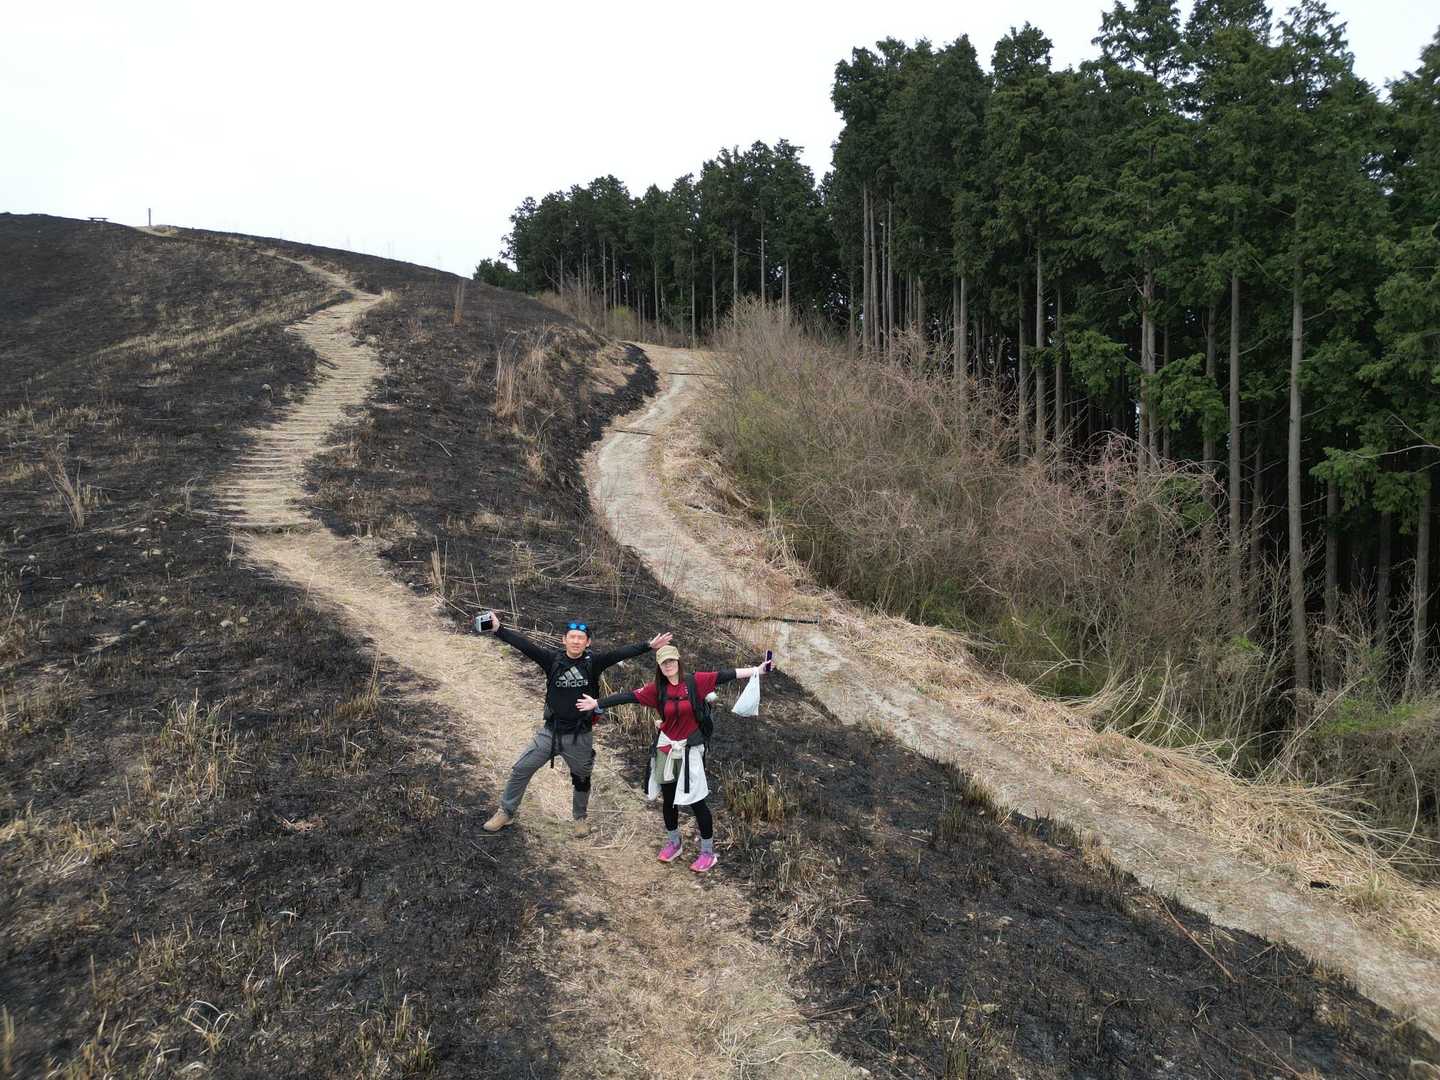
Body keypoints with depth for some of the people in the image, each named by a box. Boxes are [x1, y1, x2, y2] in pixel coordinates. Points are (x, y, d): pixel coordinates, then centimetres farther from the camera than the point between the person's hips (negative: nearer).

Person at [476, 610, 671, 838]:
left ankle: (580, 818, 43)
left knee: (581, 779, 18)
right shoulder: (553, 659, -8)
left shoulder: (593, 662, -9)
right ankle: (506, 812, 28)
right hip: (549, 732, 0)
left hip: (580, 737, 0)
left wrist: (648, 646, -27)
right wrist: (498, 629, -25)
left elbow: (620, 653, -18)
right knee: (520, 771, 6)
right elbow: (525, 645, -16)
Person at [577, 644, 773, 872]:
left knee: (696, 801, -2)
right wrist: (597, 703, -8)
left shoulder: (695, 681, -9)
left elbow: (726, 675, -12)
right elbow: (629, 696, -5)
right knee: (669, 798, 16)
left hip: (690, 750, -3)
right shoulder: (657, 689, -3)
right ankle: (673, 842, 37)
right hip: (665, 750, 3)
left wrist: (757, 670, -14)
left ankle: (708, 852, 14)